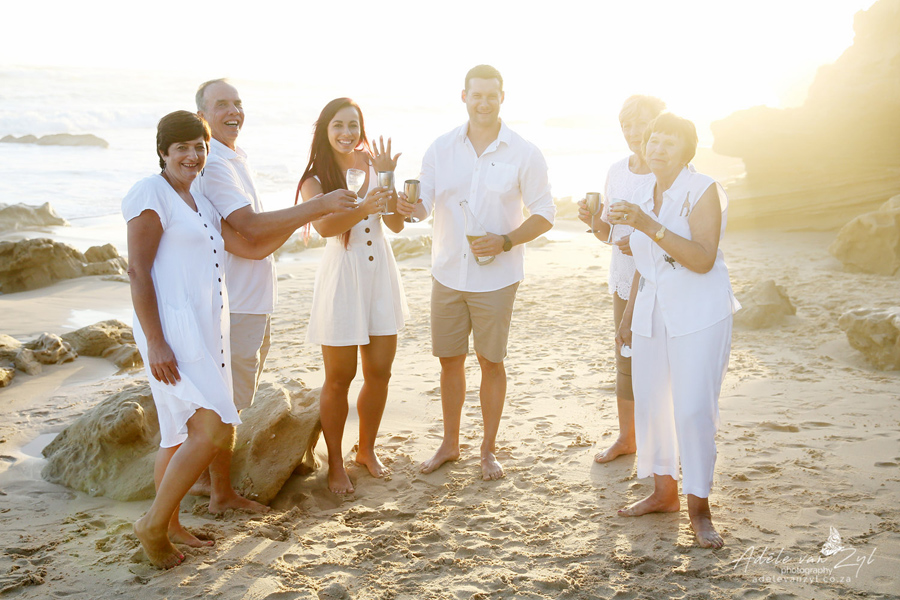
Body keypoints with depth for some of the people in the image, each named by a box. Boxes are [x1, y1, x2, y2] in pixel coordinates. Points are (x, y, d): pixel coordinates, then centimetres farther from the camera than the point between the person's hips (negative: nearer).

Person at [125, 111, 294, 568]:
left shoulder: (199, 202, 19)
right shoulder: (151, 193, -8)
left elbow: (252, 247, 17)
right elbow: (138, 271, -14)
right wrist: (155, 343, -20)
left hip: (204, 328, 9)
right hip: (172, 328, -9)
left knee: (183, 433, 14)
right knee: (215, 428, -15)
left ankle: (170, 527, 25)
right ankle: (154, 523, -2)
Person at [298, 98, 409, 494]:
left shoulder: (372, 167, 7)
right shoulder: (315, 180, -3)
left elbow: (397, 224, 1)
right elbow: (324, 226, -21)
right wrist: (361, 209, -37)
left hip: (381, 276, 4)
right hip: (341, 279, -4)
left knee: (379, 372, 11)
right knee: (339, 379, 2)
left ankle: (367, 449, 30)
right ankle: (335, 465, 16)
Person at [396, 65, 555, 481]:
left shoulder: (524, 154, -5)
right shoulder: (441, 149, 2)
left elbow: (545, 213, -3)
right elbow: (424, 203, -1)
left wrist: (505, 241, -18)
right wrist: (409, 208, -26)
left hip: (495, 276, -2)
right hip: (448, 273, 3)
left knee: (491, 361, 6)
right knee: (449, 358, 11)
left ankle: (489, 450, 22)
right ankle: (449, 443, 28)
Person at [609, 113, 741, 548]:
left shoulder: (703, 191, -9)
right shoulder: (641, 198, 11)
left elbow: (703, 258, -22)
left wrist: (649, 225, -30)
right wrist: (628, 317, 24)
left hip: (699, 315, -6)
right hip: (652, 315, 7)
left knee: (694, 409, -9)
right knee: (649, 403, 9)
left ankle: (698, 506, 4)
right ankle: (664, 492, 24)